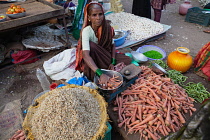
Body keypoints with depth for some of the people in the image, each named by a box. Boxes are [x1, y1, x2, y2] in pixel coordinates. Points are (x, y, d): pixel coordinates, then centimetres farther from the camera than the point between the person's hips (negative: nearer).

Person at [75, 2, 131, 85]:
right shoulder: (86, 31, -28)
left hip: (105, 55, 4)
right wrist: (100, 74, -52)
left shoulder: (107, 28, -15)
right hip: (91, 59, -4)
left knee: (127, 60, -12)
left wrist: (113, 62, -17)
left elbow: (112, 45, -2)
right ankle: (93, 76, -24)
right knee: (91, 45, -37)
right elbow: (85, 55, -41)